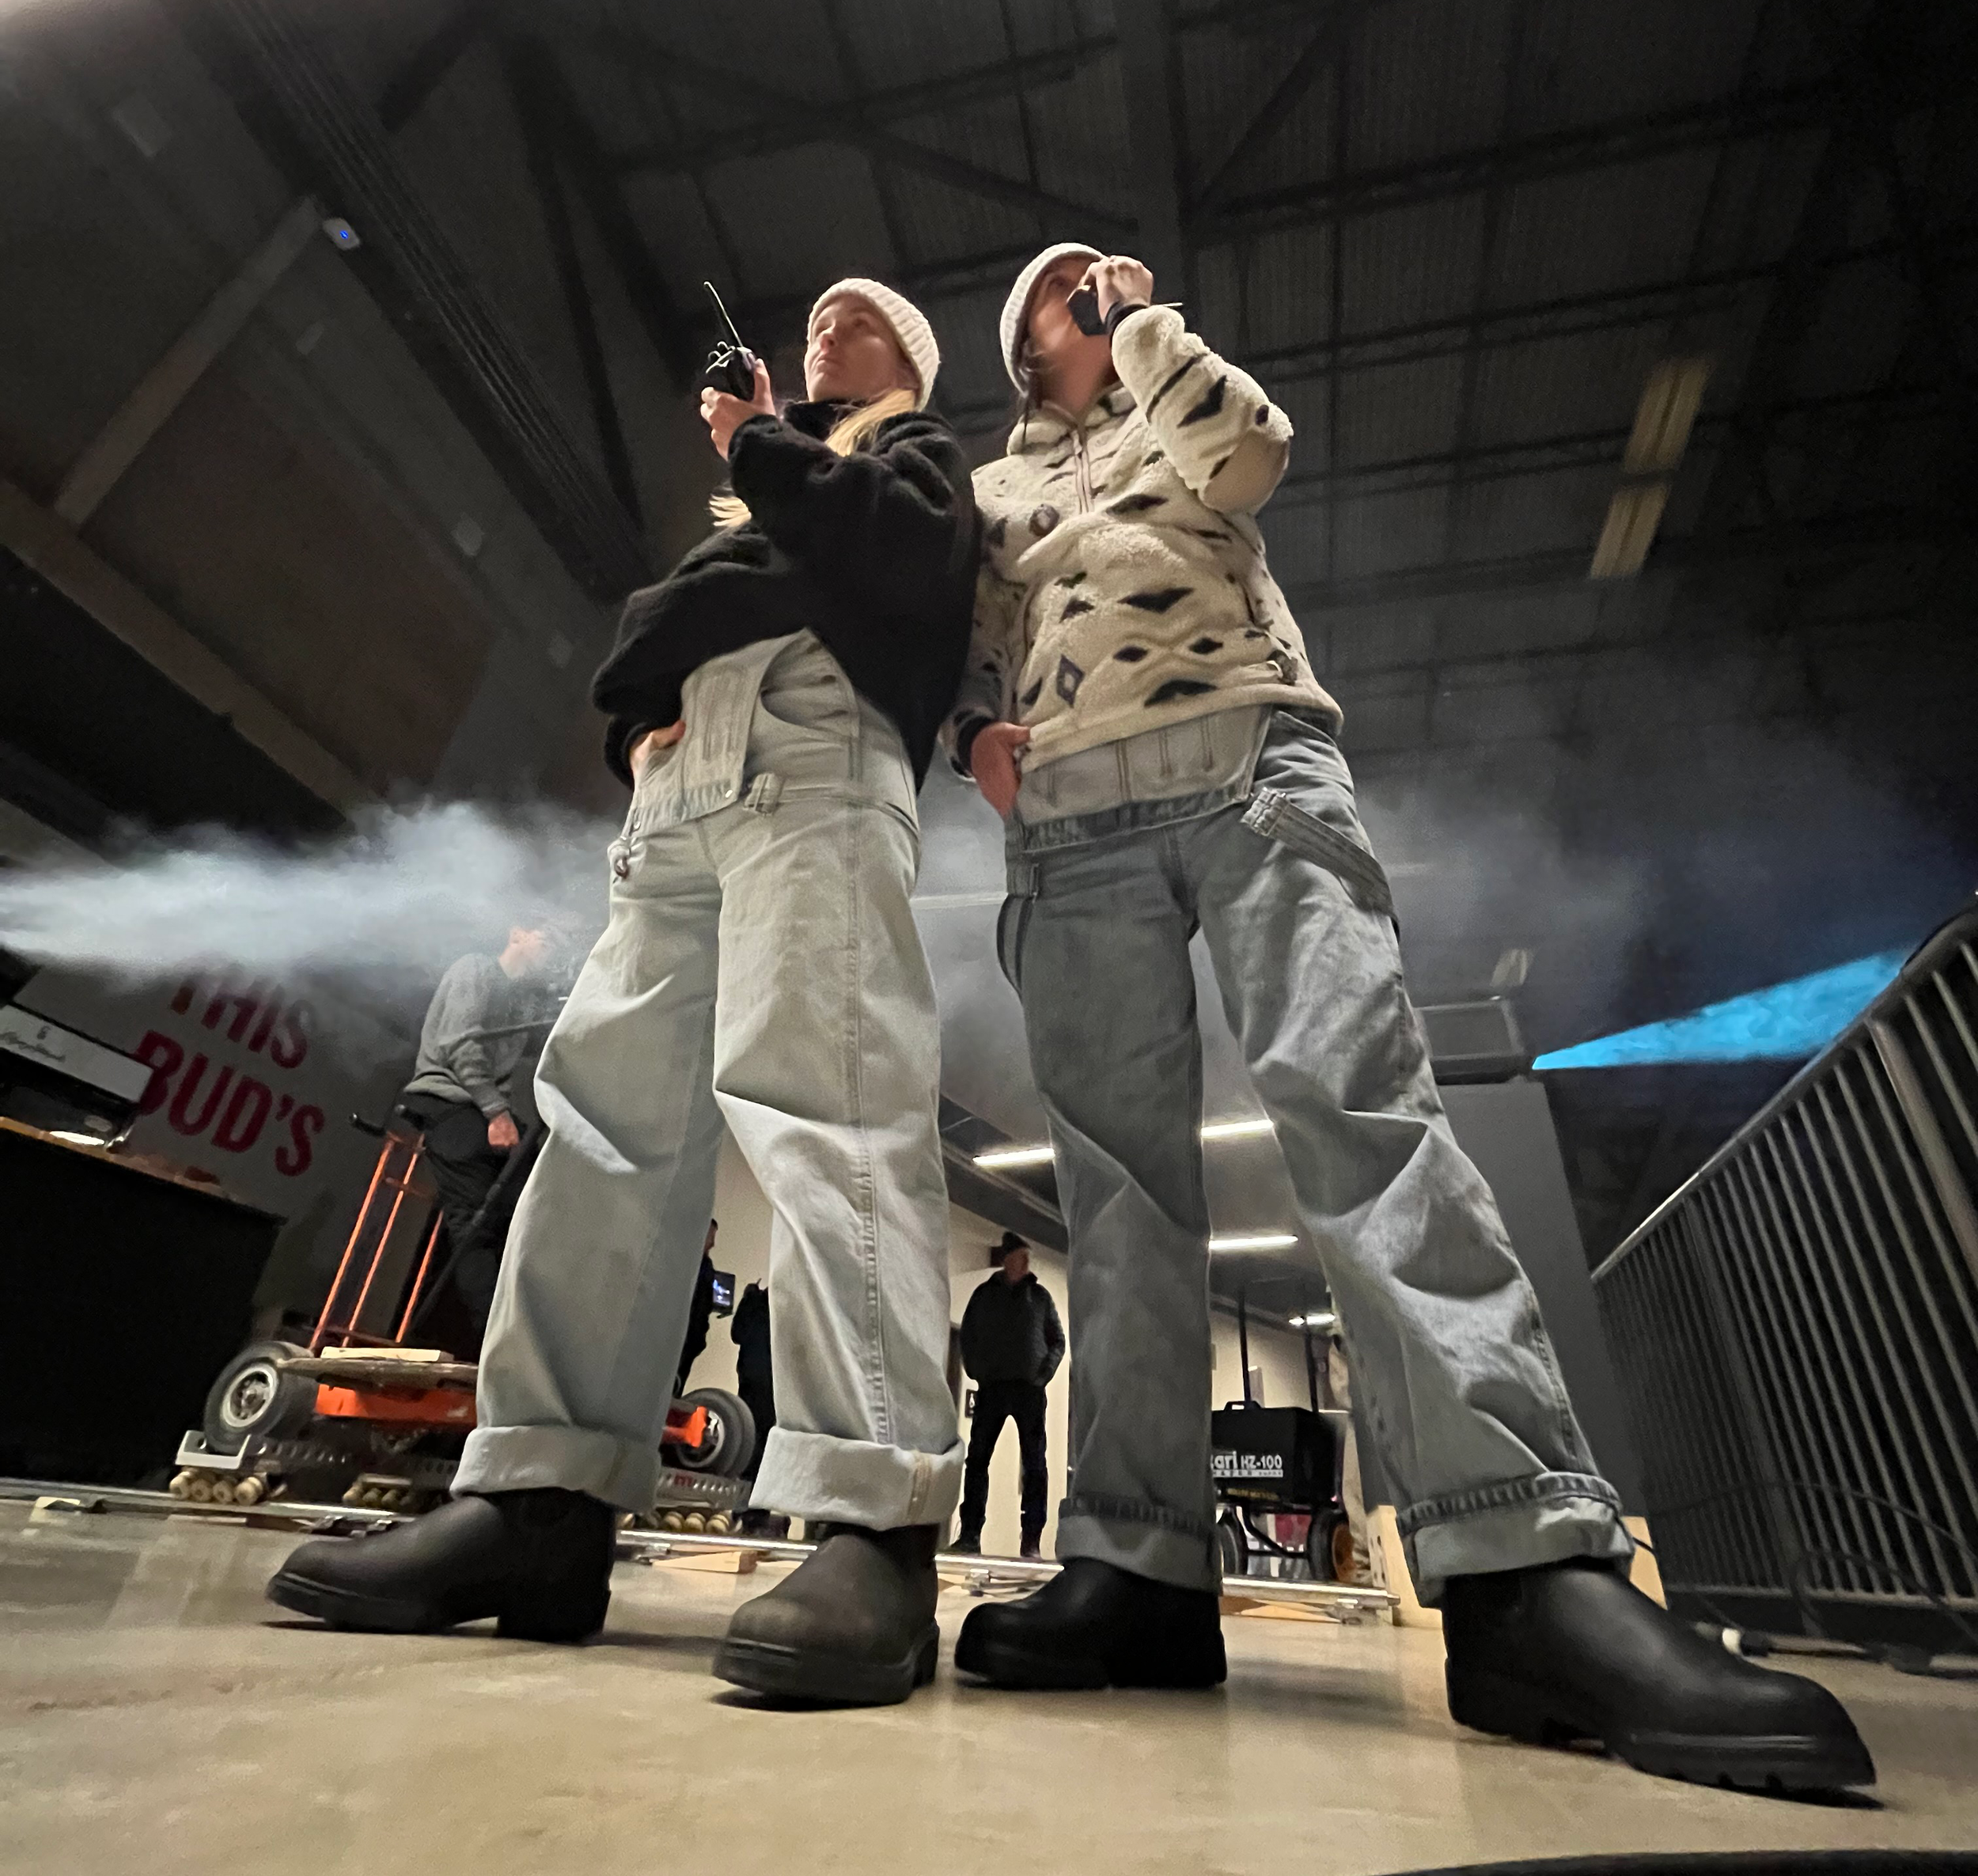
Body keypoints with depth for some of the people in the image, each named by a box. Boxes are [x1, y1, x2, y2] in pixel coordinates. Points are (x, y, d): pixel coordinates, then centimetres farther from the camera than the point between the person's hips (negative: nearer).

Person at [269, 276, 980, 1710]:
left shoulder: (916, 452, 26)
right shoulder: (755, 501, 44)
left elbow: (916, 554, -1)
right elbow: (653, 649, 34)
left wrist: (759, 450, 11)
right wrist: (637, 728, 12)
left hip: (814, 745, -7)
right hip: (685, 786, 7)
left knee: (818, 1092, -26)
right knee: (609, 1108, -7)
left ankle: (877, 1526, -28)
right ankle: (542, 1503, -5)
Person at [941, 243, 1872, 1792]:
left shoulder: (1186, 412, 32)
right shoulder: (991, 485, 35)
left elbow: (1248, 450, 7)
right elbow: (956, 642, 24)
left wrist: (1145, 319, 23)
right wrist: (977, 727, 2)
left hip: (1251, 762, -1)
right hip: (1070, 820, 2)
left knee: (1357, 1090, -23)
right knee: (1117, 1170, -10)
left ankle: (1530, 1570, -25)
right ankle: (1140, 1566, -8)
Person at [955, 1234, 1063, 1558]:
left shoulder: (1040, 1295, 8)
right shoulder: (984, 1294, 9)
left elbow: (1057, 1341, 8)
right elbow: (967, 1336, 10)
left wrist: (1044, 1374, -5)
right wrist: (976, 1372, -4)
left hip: (1030, 1389, 0)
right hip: (991, 1387, 1)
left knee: (1035, 1463, -1)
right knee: (977, 1458, 0)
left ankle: (1032, 1540, 3)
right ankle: (970, 1533, 7)